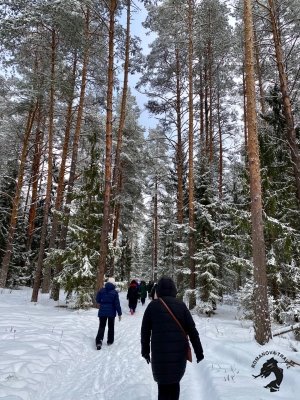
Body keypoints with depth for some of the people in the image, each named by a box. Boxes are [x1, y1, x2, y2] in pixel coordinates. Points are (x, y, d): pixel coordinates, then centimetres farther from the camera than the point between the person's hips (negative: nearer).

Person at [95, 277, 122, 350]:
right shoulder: (115, 292, -12)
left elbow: (97, 300, 1)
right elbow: (117, 304, -11)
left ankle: (99, 341, -10)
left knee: (102, 326, 7)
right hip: (111, 312, -1)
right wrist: (119, 313, -4)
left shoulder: (101, 290, -6)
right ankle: (110, 341, 24)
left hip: (102, 311, 1)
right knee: (111, 326, 17)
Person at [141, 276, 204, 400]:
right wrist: (199, 351, 5)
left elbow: (145, 331, 2)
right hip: (179, 351, 2)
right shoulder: (181, 305, -1)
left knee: (163, 385, 11)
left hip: (159, 352, -2)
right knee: (175, 381, 22)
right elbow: (192, 330, -1)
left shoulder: (153, 305, -3)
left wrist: (145, 350, 13)